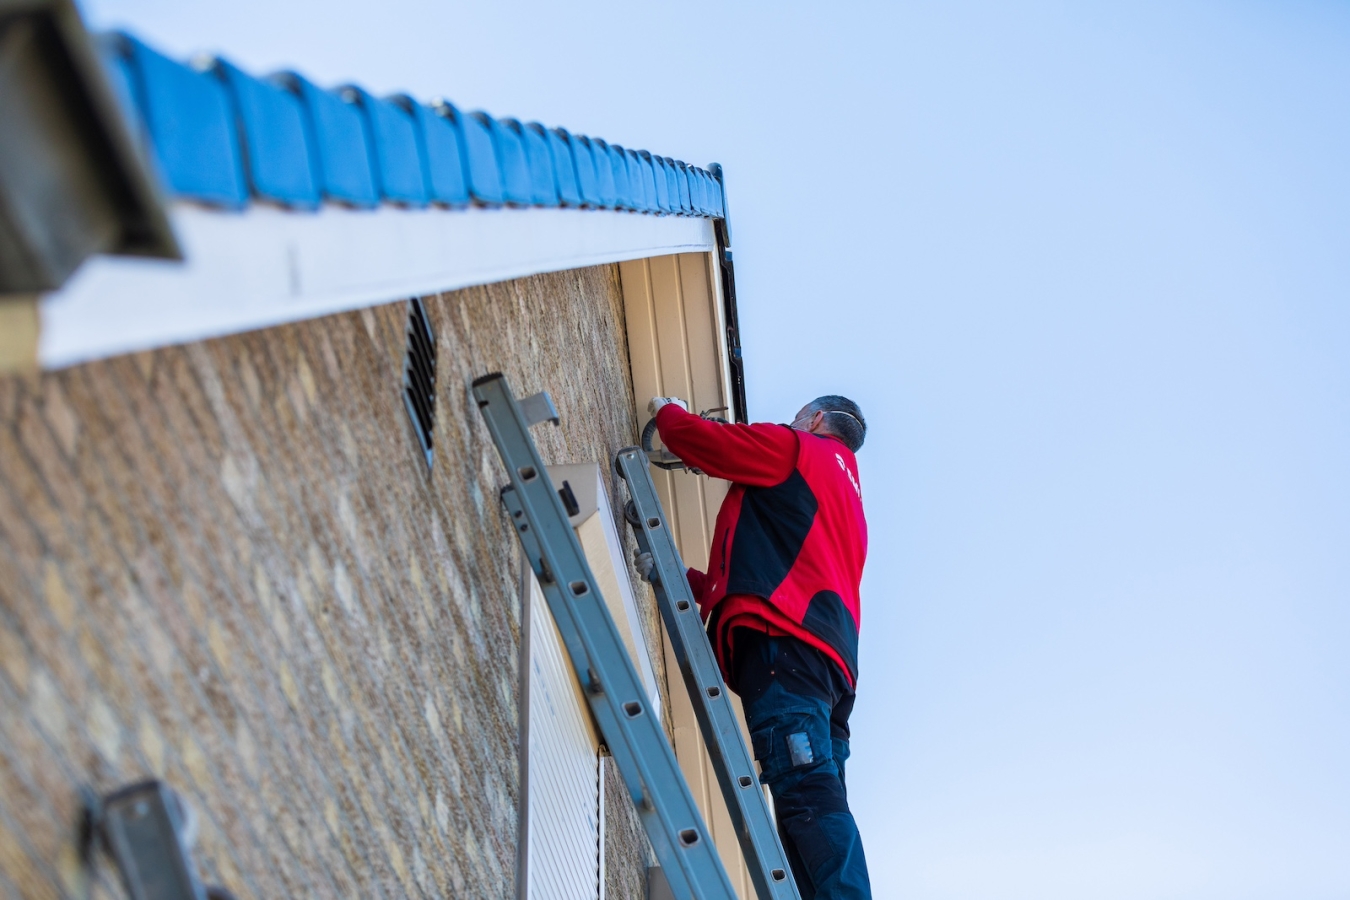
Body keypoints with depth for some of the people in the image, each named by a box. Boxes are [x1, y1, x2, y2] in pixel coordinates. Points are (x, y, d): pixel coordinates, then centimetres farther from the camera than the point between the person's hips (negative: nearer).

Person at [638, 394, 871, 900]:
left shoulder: (796, 448, 12)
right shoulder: (845, 492, 36)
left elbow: (689, 436, 7)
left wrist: (666, 409, 30)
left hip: (784, 644, -9)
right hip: (831, 661, 9)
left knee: (806, 794, -22)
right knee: (815, 804, 0)